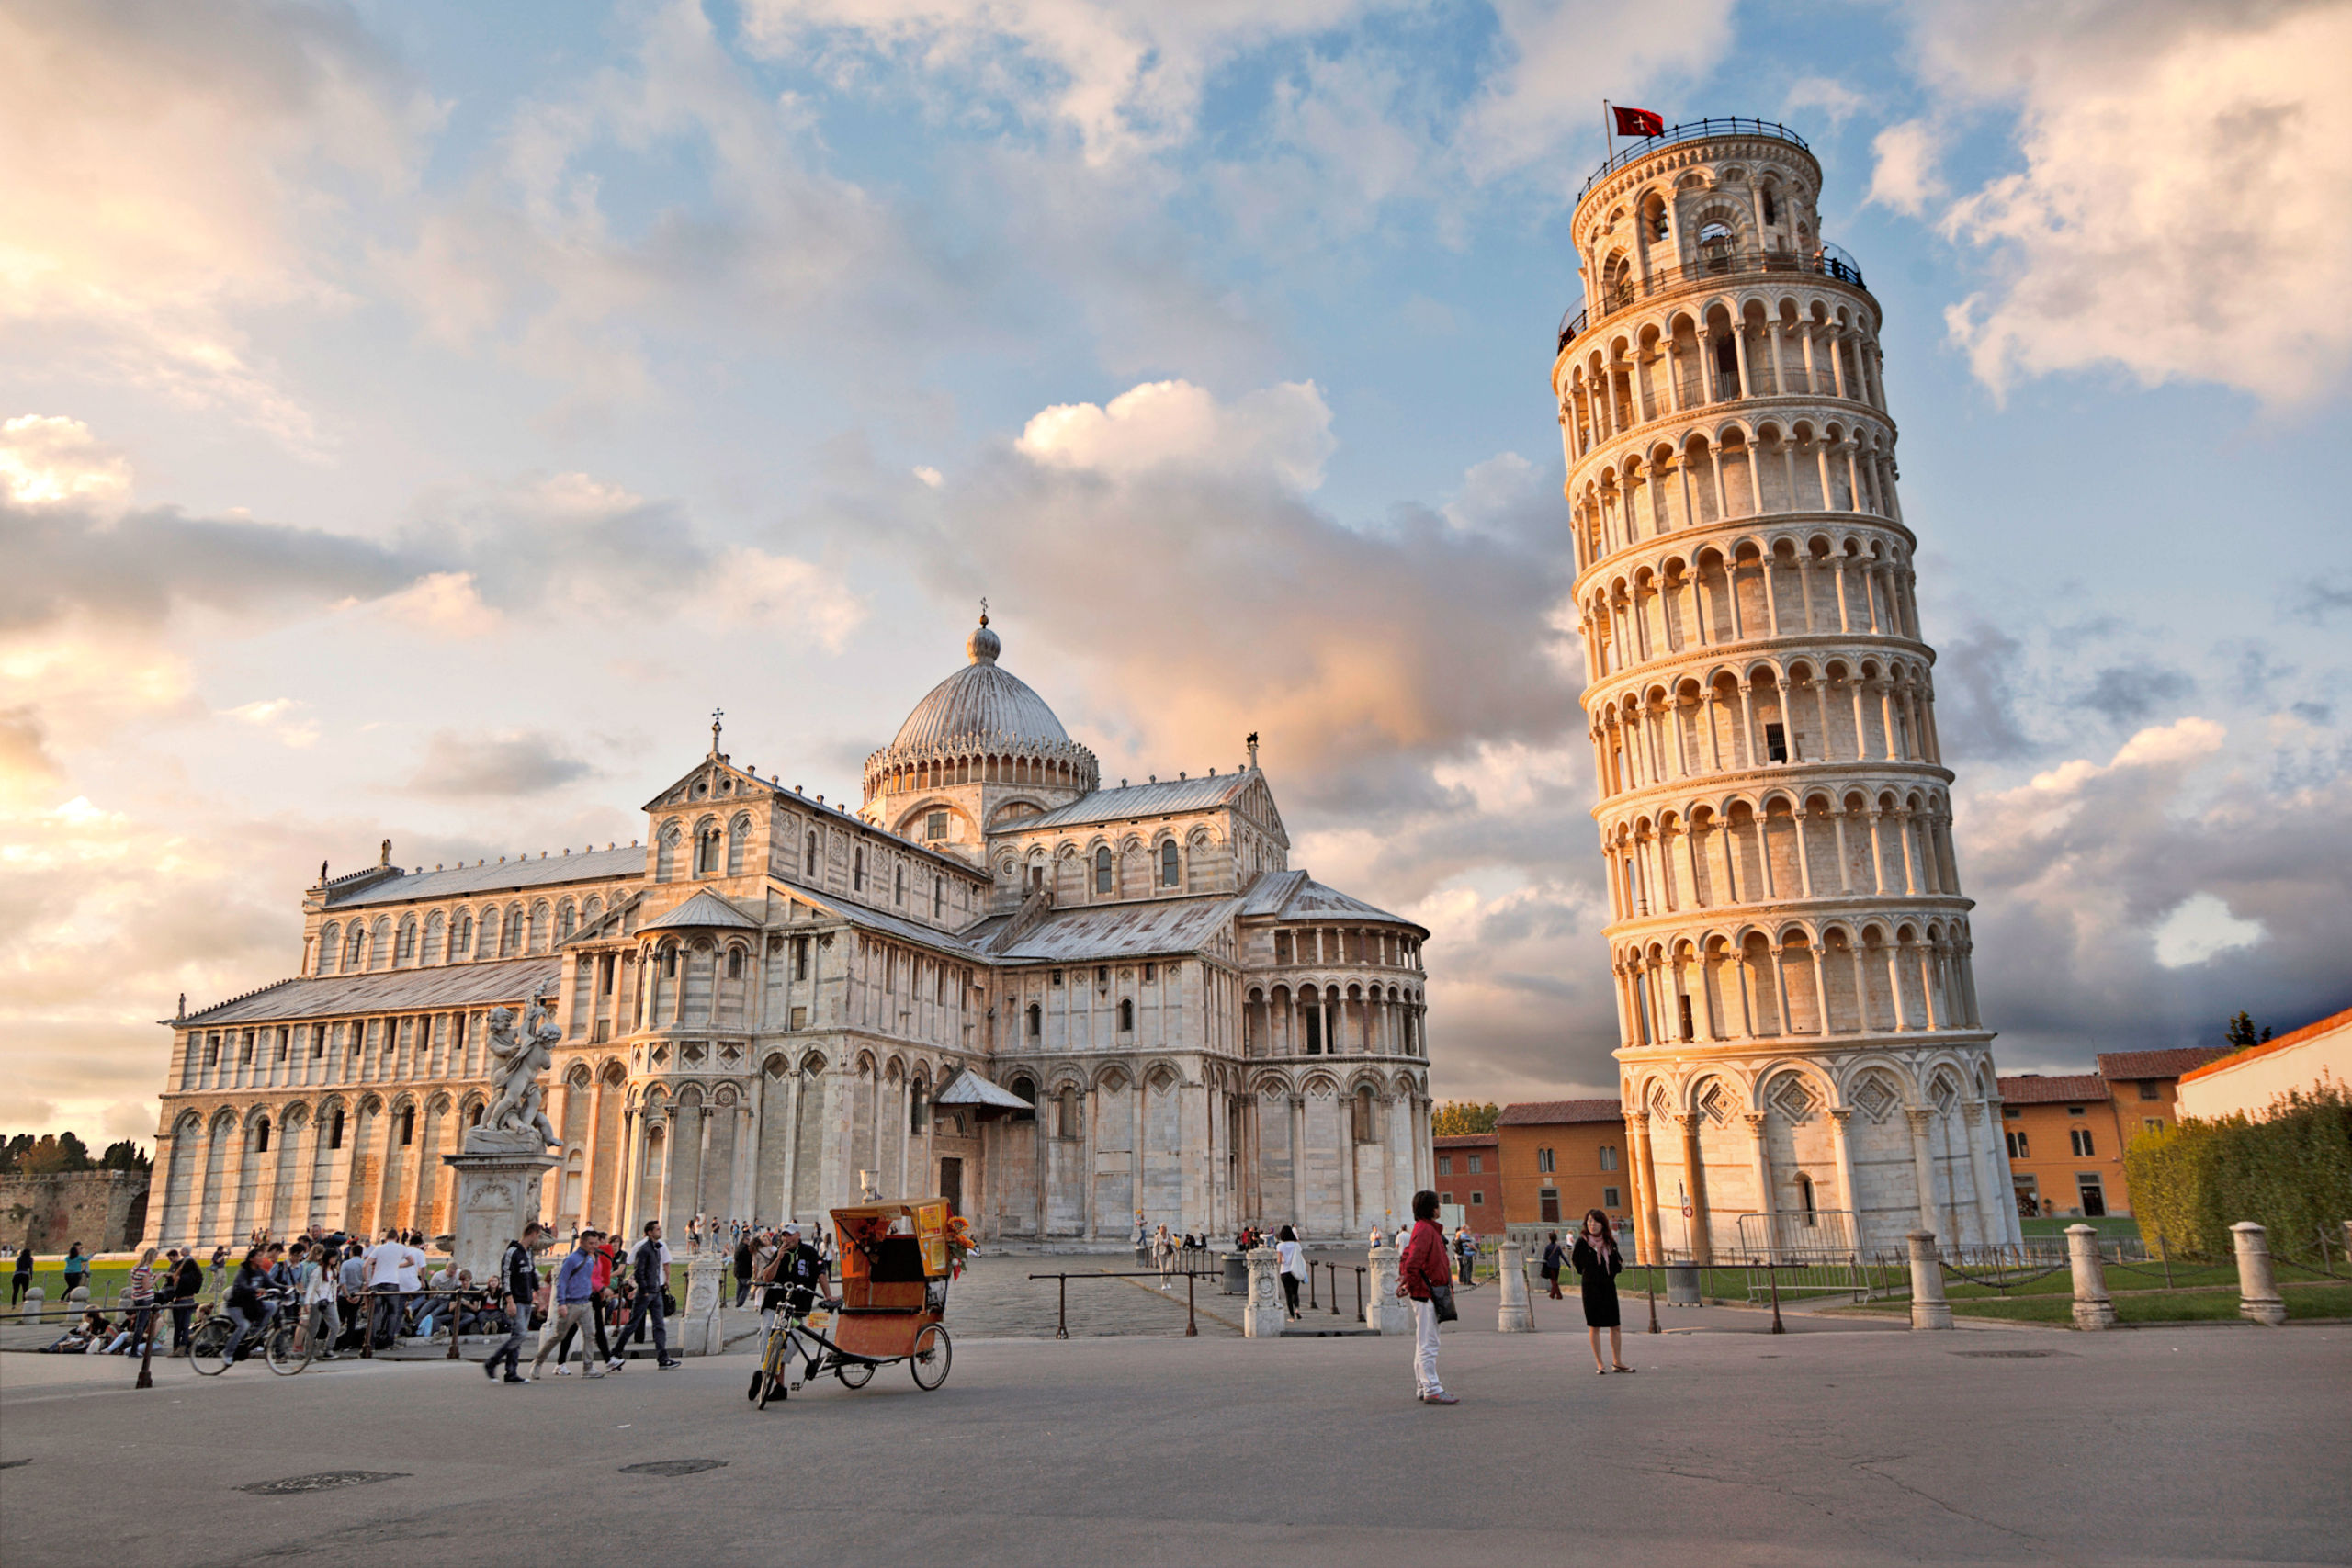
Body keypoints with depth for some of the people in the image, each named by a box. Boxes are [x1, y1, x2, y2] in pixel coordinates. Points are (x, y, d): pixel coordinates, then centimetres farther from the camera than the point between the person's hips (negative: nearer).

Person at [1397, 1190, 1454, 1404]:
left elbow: (1408, 1256, 23)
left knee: (1424, 1344, 14)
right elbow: (1414, 1260, -25)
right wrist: (1409, 1283, -21)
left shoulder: (1428, 1229, 18)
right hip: (1426, 1292, -11)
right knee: (1428, 1344, -9)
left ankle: (1423, 1389, 19)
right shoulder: (1425, 1230, -15)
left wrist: (1405, 1279, 14)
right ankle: (1432, 1389, -9)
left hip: (1428, 1293, 11)